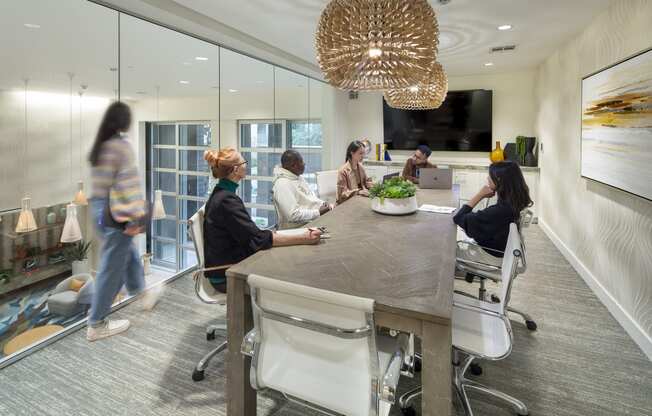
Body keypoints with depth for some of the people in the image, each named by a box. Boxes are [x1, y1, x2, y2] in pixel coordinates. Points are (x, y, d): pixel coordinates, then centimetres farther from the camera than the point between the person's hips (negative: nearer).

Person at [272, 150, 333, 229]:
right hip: (297, 228, -10)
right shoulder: (282, 184, -17)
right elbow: (293, 215, -24)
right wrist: (318, 212, -20)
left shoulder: (298, 177, 12)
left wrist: (323, 204, 0)